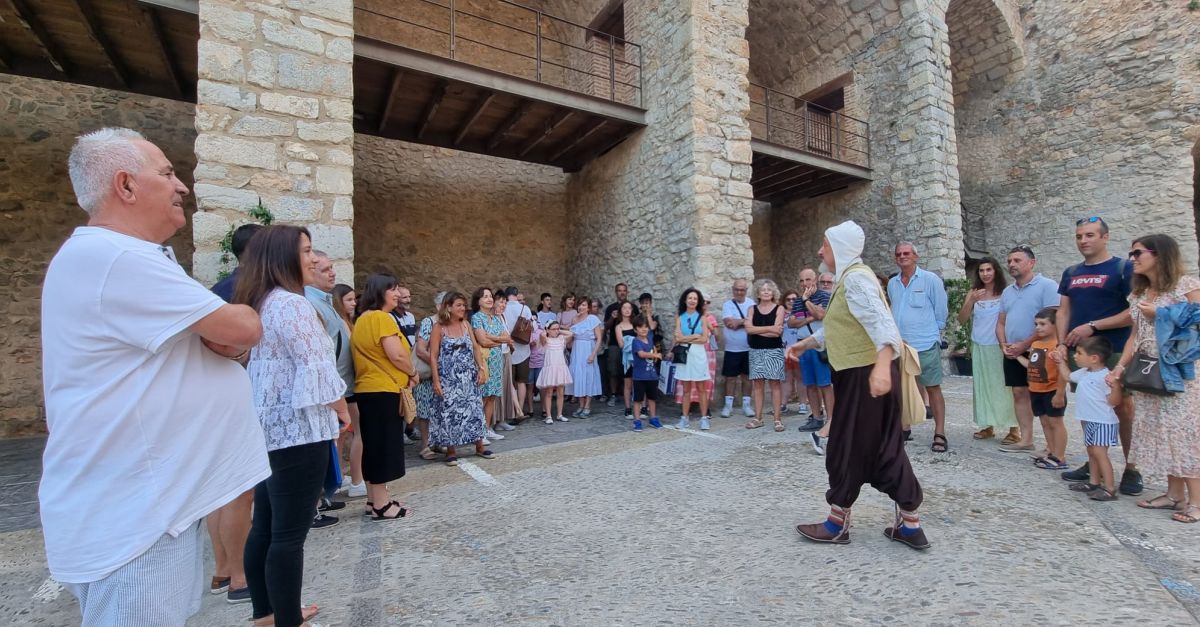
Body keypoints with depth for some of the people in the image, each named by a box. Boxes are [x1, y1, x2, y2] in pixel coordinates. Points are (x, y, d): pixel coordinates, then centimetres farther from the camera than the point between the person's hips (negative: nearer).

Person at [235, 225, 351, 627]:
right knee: (289, 533, -1)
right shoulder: (291, 303, -17)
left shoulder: (255, 304, 14)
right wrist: (341, 410, -2)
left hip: (267, 428, 10)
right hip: (297, 430, -10)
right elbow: (316, 371, -18)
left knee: (265, 527, 18)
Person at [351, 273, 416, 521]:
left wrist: (405, 375, 10)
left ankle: (375, 499, 25)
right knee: (383, 446, -2)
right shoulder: (382, 318, -15)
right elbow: (397, 355, -22)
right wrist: (413, 373, -4)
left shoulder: (363, 319, 16)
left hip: (368, 389, 10)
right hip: (383, 390, -10)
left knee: (374, 446, 15)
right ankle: (381, 505, 7)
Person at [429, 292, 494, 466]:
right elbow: (433, 356, -8)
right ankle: (451, 451, 15)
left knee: (474, 409, 8)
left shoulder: (466, 324, 5)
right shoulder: (439, 328, -7)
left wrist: (481, 369, 0)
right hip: (449, 379, -4)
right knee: (450, 412, 2)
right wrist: (436, 380, -13)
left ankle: (480, 446, 19)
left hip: (469, 377, 4)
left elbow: (475, 348, 7)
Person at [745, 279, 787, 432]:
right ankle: (758, 418, 11)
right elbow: (748, 329, -6)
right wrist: (769, 328, -12)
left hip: (774, 350, -3)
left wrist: (756, 330, -8)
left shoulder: (779, 309, 1)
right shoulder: (753, 309, 9)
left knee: (775, 383, -2)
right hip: (756, 351, 3)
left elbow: (777, 332, -11)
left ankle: (777, 418, 2)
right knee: (757, 384, 5)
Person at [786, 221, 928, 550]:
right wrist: (805, 343, 28)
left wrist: (882, 365, -43)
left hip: (866, 375, -10)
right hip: (859, 373, 10)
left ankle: (837, 524, 15)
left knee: (847, 448, 1)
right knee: (885, 450, 13)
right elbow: (837, 327, 27)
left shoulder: (855, 278, -16)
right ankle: (909, 524, 22)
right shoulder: (848, 278, 17)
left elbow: (881, 321, -30)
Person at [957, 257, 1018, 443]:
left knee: (1003, 386, -3)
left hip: (999, 347, -4)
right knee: (982, 385, 8)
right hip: (978, 347, 4)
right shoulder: (973, 293, 5)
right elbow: (961, 320, 1)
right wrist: (971, 301, -12)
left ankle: (1014, 429, 5)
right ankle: (987, 426, 17)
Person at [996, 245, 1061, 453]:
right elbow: (1001, 322, 17)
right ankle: (1026, 439, 17)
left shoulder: (1047, 286, -9)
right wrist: (1004, 345, 0)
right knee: (1019, 393, 9)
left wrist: (1024, 345, -17)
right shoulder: (1007, 291, 14)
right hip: (1012, 354, 7)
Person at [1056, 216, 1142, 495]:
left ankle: (1131, 469, 9)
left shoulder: (1124, 268, -2)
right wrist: (1062, 343, 1)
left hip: (1113, 352, -5)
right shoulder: (1071, 273, 13)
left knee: (1123, 407, -3)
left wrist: (1092, 326, -14)